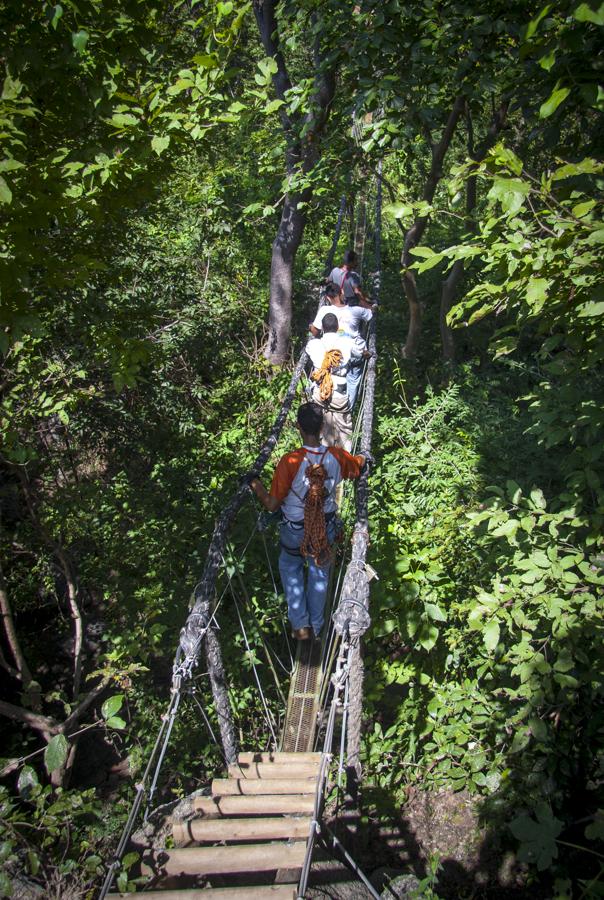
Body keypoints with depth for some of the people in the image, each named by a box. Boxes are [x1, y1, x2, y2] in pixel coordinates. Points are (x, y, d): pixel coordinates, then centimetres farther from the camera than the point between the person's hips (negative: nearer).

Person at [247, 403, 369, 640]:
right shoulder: (336, 456, -20)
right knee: (319, 572, 25)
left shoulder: (290, 461, -32)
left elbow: (272, 505, -24)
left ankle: (300, 625, 26)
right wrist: (365, 457, 28)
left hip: (295, 531, -2)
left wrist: (255, 484, -7)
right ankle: (316, 626, 41)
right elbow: (357, 465, 5)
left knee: (290, 569, 27)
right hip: (326, 529, 2)